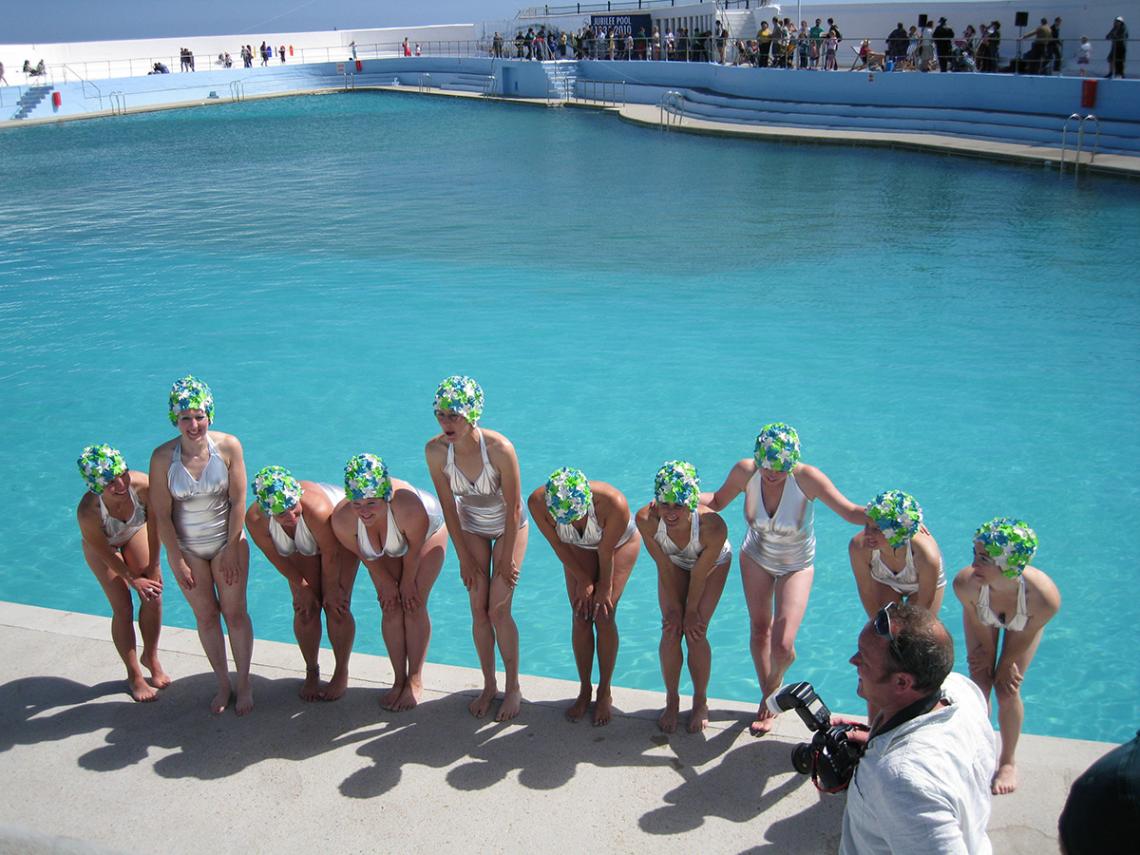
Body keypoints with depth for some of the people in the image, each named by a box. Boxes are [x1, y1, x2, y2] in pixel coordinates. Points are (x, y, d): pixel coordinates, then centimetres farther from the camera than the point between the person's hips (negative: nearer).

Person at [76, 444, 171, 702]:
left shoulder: (142, 486, -39)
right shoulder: (87, 512, -42)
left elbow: (153, 526, -21)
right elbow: (105, 554, -24)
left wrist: (153, 567, -11)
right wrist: (133, 579, -13)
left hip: (135, 532, 3)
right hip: (102, 545, -2)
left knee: (153, 597, 2)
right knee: (123, 608, -2)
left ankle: (151, 657, 28)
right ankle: (134, 675, 17)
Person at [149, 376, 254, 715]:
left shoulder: (228, 446, -16)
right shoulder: (163, 457, -16)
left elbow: (238, 501, -11)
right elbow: (162, 514, -11)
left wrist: (232, 549, -10)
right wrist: (176, 560, -9)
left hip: (227, 542, -1)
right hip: (186, 548, 1)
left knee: (235, 612, 4)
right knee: (206, 616, 11)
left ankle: (244, 683, 19)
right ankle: (223, 684, 26)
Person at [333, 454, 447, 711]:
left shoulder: (410, 508, -46)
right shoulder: (342, 519, -35)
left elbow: (414, 549, -25)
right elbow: (364, 555, -13)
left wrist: (408, 581, -9)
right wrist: (385, 582, -2)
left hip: (427, 534, -3)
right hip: (386, 548, 3)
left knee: (413, 605, -7)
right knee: (391, 608, -3)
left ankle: (415, 682, 7)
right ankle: (399, 681, 12)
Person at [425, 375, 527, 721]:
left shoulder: (499, 449, -34)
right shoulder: (435, 451, -24)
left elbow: (513, 507, -22)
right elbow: (448, 507, -11)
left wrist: (507, 558, -14)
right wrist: (464, 557, -5)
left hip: (509, 527, -3)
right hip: (472, 528, 3)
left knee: (498, 610, -6)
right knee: (478, 610, 4)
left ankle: (513, 688, 13)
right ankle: (488, 685, 23)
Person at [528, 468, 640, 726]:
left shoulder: (614, 504, -43)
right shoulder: (538, 502, -35)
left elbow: (606, 553, -26)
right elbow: (559, 545, -17)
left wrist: (604, 587, -12)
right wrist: (582, 580, -11)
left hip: (620, 544, -2)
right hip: (578, 548, 3)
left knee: (604, 615, -10)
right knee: (581, 617, -4)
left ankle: (605, 693, 6)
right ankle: (585, 690, 13)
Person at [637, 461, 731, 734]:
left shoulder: (714, 527, -43)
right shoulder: (646, 520, -37)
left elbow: (700, 574, -26)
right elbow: (664, 567, -21)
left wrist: (691, 611, -12)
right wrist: (673, 607, -11)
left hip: (713, 564, -2)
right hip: (675, 563, 2)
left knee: (695, 634, -7)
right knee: (671, 632, -5)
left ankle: (701, 701, 17)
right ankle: (672, 701, 17)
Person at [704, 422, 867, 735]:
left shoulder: (806, 477, -32)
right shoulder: (746, 471, -24)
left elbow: (850, 511, -31)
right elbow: (717, 501, -6)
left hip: (796, 566, -2)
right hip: (756, 557, 3)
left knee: (782, 646, -11)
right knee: (760, 630, 13)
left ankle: (775, 679, 27)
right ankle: (768, 699, 37)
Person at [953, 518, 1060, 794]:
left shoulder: (1045, 598, -45)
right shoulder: (966, 584, -43)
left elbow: (1025, 635, -21)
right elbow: (980, 626, -20)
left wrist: (1004, 665, -5)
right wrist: (997, 662, -5)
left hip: (1024, 622, -1)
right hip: (983, 615, 1)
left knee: (1007, 691, -2)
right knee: (980, 685, -1)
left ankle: (1008, 761, 25)